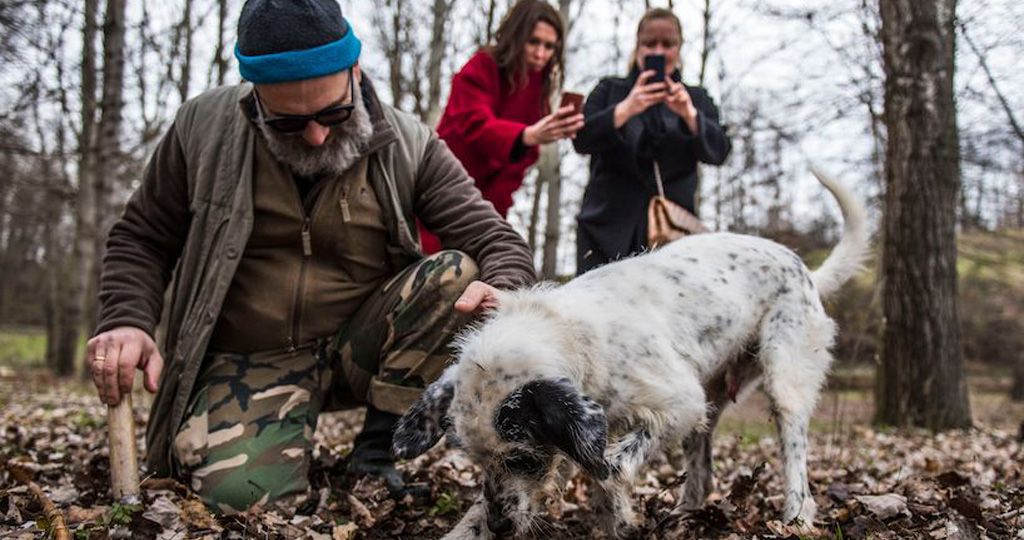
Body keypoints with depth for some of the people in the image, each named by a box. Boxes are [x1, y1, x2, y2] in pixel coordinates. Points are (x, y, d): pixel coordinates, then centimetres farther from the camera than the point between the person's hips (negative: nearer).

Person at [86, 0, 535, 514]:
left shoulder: (409, 147, -5)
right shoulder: (204, 127, -5)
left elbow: (499, 242, -7)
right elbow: (141, 238, 6)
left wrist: (502, 296, -31)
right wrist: (126, 319, -13)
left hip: (361, 349, 2)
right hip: (250, 359, -1)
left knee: (458, 276, -25)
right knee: (241, 490, -31)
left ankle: (376, 450, -11)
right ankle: (292, 442, 6)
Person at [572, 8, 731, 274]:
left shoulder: (695, 99, 15)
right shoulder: (609, 90, 13)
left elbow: (718, 151, -1)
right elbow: (581, 140, -3)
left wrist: (689, 114, -20)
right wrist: (625, 109, -19)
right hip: (607, 227, 0)